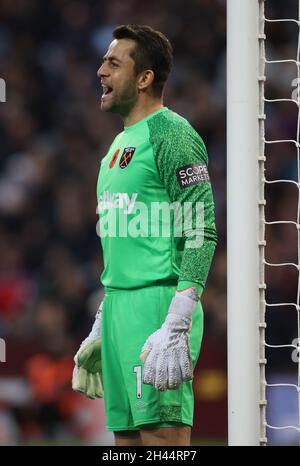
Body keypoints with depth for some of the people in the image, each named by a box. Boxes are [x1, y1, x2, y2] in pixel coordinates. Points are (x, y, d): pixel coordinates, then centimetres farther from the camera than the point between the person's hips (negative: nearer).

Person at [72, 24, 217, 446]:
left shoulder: (171, 134, -8)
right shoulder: (120, 144, 21)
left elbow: (201, 234, -15)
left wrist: (175, 327, -22)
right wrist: (101, 326, 24)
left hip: (158, 302, -9)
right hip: (119, 310, 9)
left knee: (162, 433, -12)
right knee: (126, 434, 7)